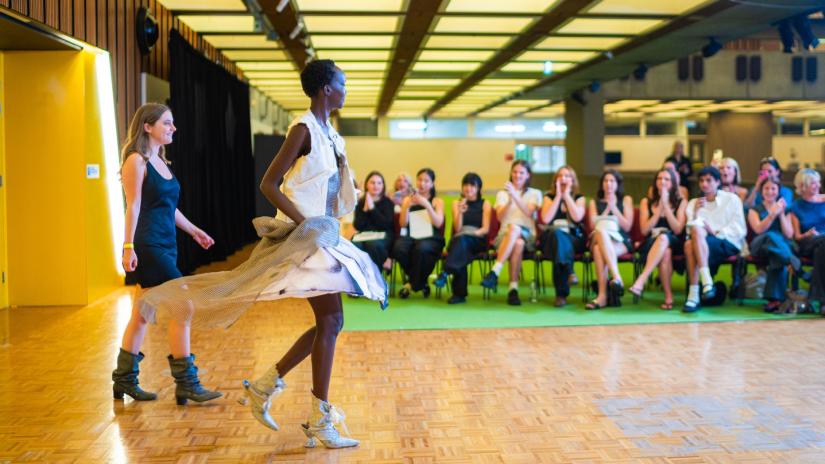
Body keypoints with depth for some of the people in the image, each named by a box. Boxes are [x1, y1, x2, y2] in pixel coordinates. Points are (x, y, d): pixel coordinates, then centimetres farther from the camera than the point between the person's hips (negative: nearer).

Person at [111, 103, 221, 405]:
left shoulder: (160, 160, 17)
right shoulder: (136, 160, -8)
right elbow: (134, 206, -14)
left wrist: (193, 230, 28)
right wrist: (129, 247, -19)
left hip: (165, 247, 9)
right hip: (147, 247, -9)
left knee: (142, 316, 12)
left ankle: (124, 381, 21)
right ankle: (186, 384, -6)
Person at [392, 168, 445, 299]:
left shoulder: (437, 201, 15)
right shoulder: (408, 199, 19)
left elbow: (438, 223, -3)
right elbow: (403, 224, 7)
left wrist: (426, 204, -13)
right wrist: (408, 206, -9)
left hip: (430, 239, -2)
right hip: (410, 237, 2)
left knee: (421, 249, -39)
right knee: (399, 248, -34)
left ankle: (412, 284, -15)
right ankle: (421, 282, -11)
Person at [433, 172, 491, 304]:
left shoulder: (485, 204, 13)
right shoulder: (457, 203, 17)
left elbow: (486, 228, 1)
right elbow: (457, 229, 4)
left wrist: (472, 233, -19)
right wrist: (460, 212, -13)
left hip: (478, 242, -1)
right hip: (458, 240, 1)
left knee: (462, 239, -36)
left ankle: (446, 272, -46)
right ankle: (459, 294, -41)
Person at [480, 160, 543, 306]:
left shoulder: (535, 193, 14)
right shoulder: (502, 193, 18)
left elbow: (528, 213, -7)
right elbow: (500, 217, 0)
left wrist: (515, 196, -20)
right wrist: (509, 200, -16)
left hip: (528, 236, -1)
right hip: (504, 236, 1)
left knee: (514, 228, -38)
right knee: (517, 243, -37)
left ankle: (495, 272, -43)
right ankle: (513, 288, -43)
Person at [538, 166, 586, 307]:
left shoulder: (579, 198, 13)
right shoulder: (549, 197, 14)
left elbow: (577, 217, -10)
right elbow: (546, 219, -6)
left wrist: (566, 195, -5)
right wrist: (558, 196, -4)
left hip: (574, 239, 0)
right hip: (551, 237, 0)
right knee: (556, 233, -37)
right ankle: (569, 272, -45)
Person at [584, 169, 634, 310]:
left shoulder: (626, 200, 19)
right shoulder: (594, 202, 23)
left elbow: (627, 226, 6)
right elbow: (593, 226, 7)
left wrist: (614, 208, -1)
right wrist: (607, 209, 3)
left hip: (621, 242, -1)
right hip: (598, 239, 1)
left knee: (599, 249, -38)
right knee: (601, 232, -39)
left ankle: (602, 295, -51)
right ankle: (617, 278, -51)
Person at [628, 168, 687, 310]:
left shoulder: (681, 202, 8)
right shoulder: (646, 202, 11)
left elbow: (678, 229, -6)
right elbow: (645, 230, -1)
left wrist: (666, 205, -8)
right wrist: (660, 208, -5)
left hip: (674, 243, -1)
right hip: (651, 243, 1)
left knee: (663, 237, -38)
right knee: (665, 252, -37)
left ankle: (641, 280, -50)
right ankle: (668, 296, -36)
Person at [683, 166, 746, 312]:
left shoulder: (732, 199, 15)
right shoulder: (693, 203, 23)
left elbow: (739, 230, 5)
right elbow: (690, 230, 10)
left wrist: (716, 233, -8)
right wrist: (695, 212, -5)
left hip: (729, 244, -3)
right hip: (701, 242, 3)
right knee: (689, 244, -35)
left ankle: (694, 294, -40)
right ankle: (707, 282, -41)